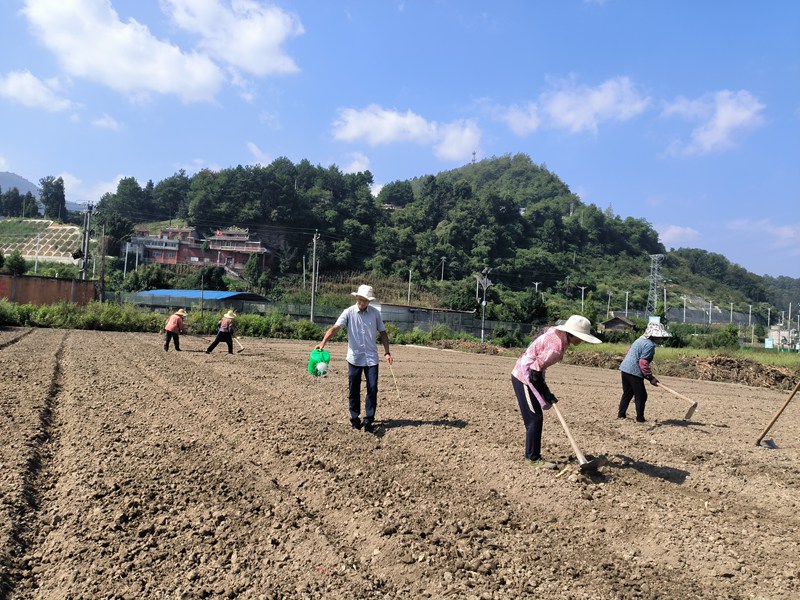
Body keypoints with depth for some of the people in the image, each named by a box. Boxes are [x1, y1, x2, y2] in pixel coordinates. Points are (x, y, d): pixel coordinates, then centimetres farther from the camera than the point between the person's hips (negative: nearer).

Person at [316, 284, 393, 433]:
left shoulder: (375, 313, 1)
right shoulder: (349, 312, -6)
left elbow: (383, 333, 8)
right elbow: (335, 328, -18)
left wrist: (387, 352, 0)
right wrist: (323, 342, -33)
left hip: (371, 358, 1)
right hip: (354, 358, -1)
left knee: (372, 389, -2)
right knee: (354, 390, 8)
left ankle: (369, 420, 8)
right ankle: (355, 419, 21)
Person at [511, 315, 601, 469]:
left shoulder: (556, 332, 1)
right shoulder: (557, 346, -27)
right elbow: (535, 371, -25)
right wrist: (546, 393, -14)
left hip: (525, 374, 10)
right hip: (525, 377, -10)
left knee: (535, 418, 14)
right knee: (535, 418, -4)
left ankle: (533, 455, 23)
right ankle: (533, 458, 7)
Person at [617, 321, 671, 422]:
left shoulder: (641, 339, 14)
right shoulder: (650, 345, -16)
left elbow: (628, 352, 22)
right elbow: (643, 362, -21)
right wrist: (650, 377, -16)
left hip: (625, 368, 10)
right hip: (634, 372, -10)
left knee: (627, 393, 19)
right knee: (641, 395, 1)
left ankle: (621, 414, 24)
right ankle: (640, 418, 7)